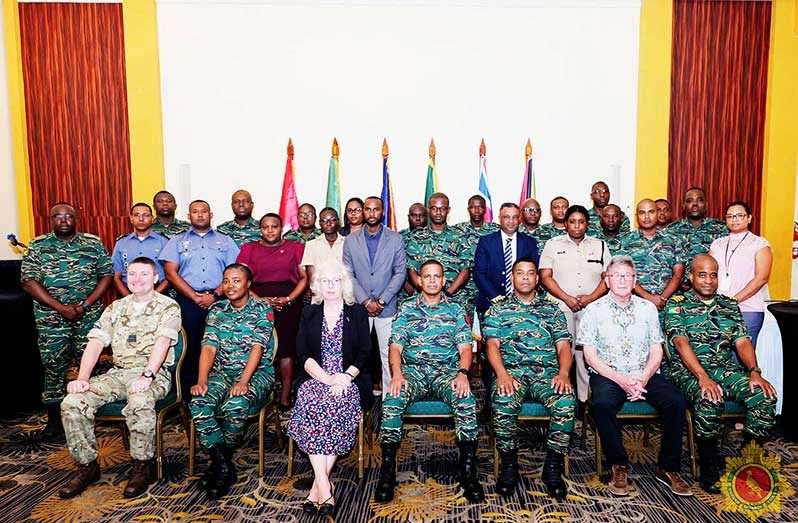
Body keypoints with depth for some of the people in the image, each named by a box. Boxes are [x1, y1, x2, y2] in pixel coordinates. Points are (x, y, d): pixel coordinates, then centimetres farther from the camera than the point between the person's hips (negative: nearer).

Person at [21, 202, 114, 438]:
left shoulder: (93, 243, 4)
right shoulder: (37, 246, 3)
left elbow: (106, 275, 1)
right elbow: (29, 282, -4)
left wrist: (86, 305, -11)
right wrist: (61, 308, -13)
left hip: (89, 316, 0)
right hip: (51, 318, 0)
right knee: (53, 366, 5)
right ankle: (54, 417, 18)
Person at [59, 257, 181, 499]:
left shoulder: (168, 306, 0)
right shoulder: (116, 308, 17)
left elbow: (162, 342, -14)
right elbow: (95, 343, 8)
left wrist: (146, 376, -27)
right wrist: (82, 378, -6)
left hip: (154, 373, -5)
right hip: (118, 372, 6)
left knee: (139, 402, -36)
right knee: (72, 402, -16)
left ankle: (142, 466, -15)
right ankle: (87, 465, 1)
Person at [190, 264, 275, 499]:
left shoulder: (262, 309, -3)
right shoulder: (216, 310, 9)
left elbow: (257, 348, -14)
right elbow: (209, 347, 0)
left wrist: (243, 382, -26)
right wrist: (202, 380, -16)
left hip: (257, 373, -4)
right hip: (222, 372, 4)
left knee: (235, 405, -33)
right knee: (198, 403, -25)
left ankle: (222, 459, -3)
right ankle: (224, 467, -14)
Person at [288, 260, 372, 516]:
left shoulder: (358, 312, 10)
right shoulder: (309, 313, 13)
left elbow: (365, 353, 4)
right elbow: (303, 355, 3)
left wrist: (346, 376, -14)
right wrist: (326, 378, -13)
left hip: (349, 379, -1)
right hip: (315, 379, 1)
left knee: (339, 402, -32)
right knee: (310, 402, -31)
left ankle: (318, 484, -24)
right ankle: (325, 486, -31)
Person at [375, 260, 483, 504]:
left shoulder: (455, 310, 13)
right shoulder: (406, 309, 12)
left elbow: (465, 347, 6)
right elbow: (396, 347, 4)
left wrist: (462, 373, -15)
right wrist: (397, 374, -16)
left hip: (446, 370, 0)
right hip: (412, 369, 0)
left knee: (466, 401, -31)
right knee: (392, 401, -30)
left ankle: (468, 472, -19)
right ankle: (387, 471, -18)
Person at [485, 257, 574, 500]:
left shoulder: (552, 308, 21)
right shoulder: (498, 309, 17)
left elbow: (563, 345, 12)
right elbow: (492, 345, 4)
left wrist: (563, 373, -8)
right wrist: (502, 374, -15)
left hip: (547, 372, 1)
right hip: (512, 371, -1)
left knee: (566, 401, -31)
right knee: (503, 403, -33)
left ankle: (553, 468, -11)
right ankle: (509, 465, -10)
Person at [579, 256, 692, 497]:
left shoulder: (647, 308, 11)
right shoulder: (594, 310, 2)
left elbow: (656, 351, 8)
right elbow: (590, 355, -3)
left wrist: (643, 378, -10)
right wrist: (621, 380, -14)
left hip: (645, 375, 3)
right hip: (607, 375, -3)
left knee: (676, 401, -23)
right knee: (602, 404, -32)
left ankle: (668, 467, -5)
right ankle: (619, 466, -12)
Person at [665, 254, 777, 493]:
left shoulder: (730, 305, 17)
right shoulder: (677, 304, 1)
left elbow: (742, 341, 7)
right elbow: (681, 343, -11)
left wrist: (754, 372, -12)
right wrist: (703, 377, -24)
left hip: (727, 370, 5)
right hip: (688, 372, -5)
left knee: (765, 395, -22)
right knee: (709, 400, -34)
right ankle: (708, 468, -16)